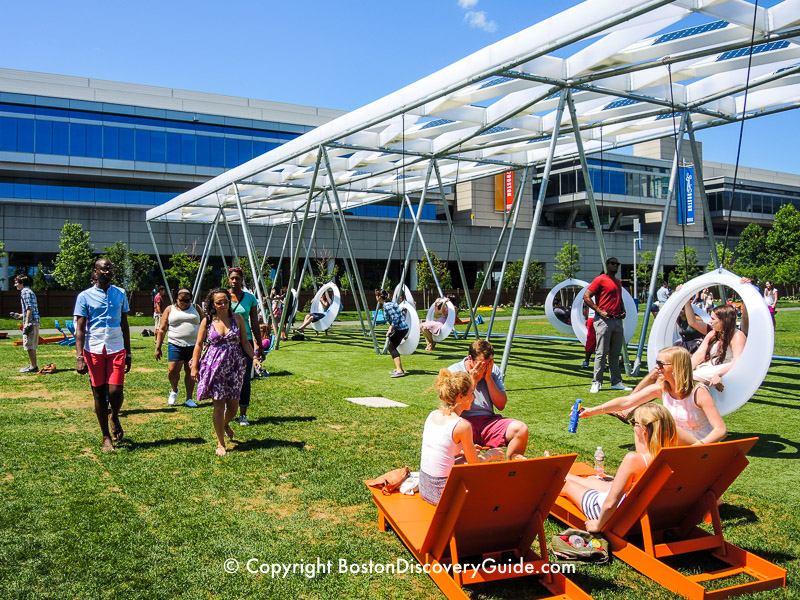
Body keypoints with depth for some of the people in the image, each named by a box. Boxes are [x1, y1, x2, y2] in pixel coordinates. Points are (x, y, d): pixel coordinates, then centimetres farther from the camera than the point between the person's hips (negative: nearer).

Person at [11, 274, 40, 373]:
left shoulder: (25, 292, -9)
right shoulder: (30, 291, 21)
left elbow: (29, 308, -18)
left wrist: (27, 322, -20)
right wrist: (20, 315, 31)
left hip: (31, 321, -10)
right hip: (35, 321, 10)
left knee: (29, 345, -6)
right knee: (31, 346, 14)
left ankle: (33, 366, -4)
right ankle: (33, 365, 20)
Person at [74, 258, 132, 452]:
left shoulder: (120, 294, 9)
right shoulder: (85, 296, 1)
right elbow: (80, 329, -1)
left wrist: (128, 353, 13)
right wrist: (79, 357, -10)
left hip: (116, 349, 1)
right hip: (93, 350, -1)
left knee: (115, 391, -10)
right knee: (99, 394, 4)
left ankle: (114, 417, 24)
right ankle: (106, 437, 17)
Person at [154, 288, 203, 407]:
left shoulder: (196, 308, 11)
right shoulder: (170, 310, 8)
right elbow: (162, 330, 7)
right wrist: (158, 348, 2)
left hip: (194, 345, 1)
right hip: (175, 345, -1)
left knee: (190, 372, 3)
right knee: (172, 371, -9)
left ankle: (189, 398, 14)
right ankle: (174, 390, 20)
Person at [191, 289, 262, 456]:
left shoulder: (237, 318, 2)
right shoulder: (207, 321, -1)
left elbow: (245, 342, 6)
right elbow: (199, 344, 5)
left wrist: (254, 357, -7)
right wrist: (194, 366, 1)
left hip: (235, 366, 2)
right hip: (214, 366, -2)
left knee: (233, 405, 6)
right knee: (219, 404, -2)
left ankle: (225, 425, 42)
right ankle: (220, 444, 13)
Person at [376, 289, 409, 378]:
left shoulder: (387, 305, -14)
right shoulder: (391, 303, 15)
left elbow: (395, 318, -22)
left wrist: (390, 330, -16)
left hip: (400, 329, -10)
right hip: (404, 327, 10)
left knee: (392, 347, -10)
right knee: (392, 346, 18)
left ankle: (399, 371, -18)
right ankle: (399, 368, 23)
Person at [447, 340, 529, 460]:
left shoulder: (493, 370, 9)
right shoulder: (454, 371, -2)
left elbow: (501, 405, 4)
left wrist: (489, 378, -5)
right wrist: (473, 380, -11)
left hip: (489, 420, 4)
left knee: (521, 429, -21)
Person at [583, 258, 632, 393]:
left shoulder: (618, 282, 20)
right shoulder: (600, 280, -5)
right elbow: (586, 297, -10)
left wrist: (623, 311, 14)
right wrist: (599, 311, -15)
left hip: (617, 320, 8)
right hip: (604, 321, -7)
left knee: (615, 354, 11)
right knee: (601, 353, -6)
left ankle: (616, 382, 16)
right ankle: (596, 382, -1)